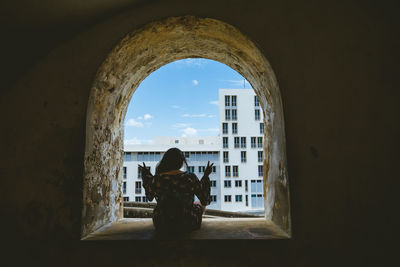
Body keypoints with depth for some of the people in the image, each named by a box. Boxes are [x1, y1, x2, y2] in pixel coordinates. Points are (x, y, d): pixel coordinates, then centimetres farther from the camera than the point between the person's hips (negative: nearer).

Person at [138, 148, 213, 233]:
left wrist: (145, 174, 17)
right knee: (200, 204, 30)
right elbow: (205, 200, -8)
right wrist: (206, 175, -1)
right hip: (187, 226, -2)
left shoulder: (156, 179, -15)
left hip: (162, 226, 2)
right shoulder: (190, 178, -21)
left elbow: (150, 196, 8)